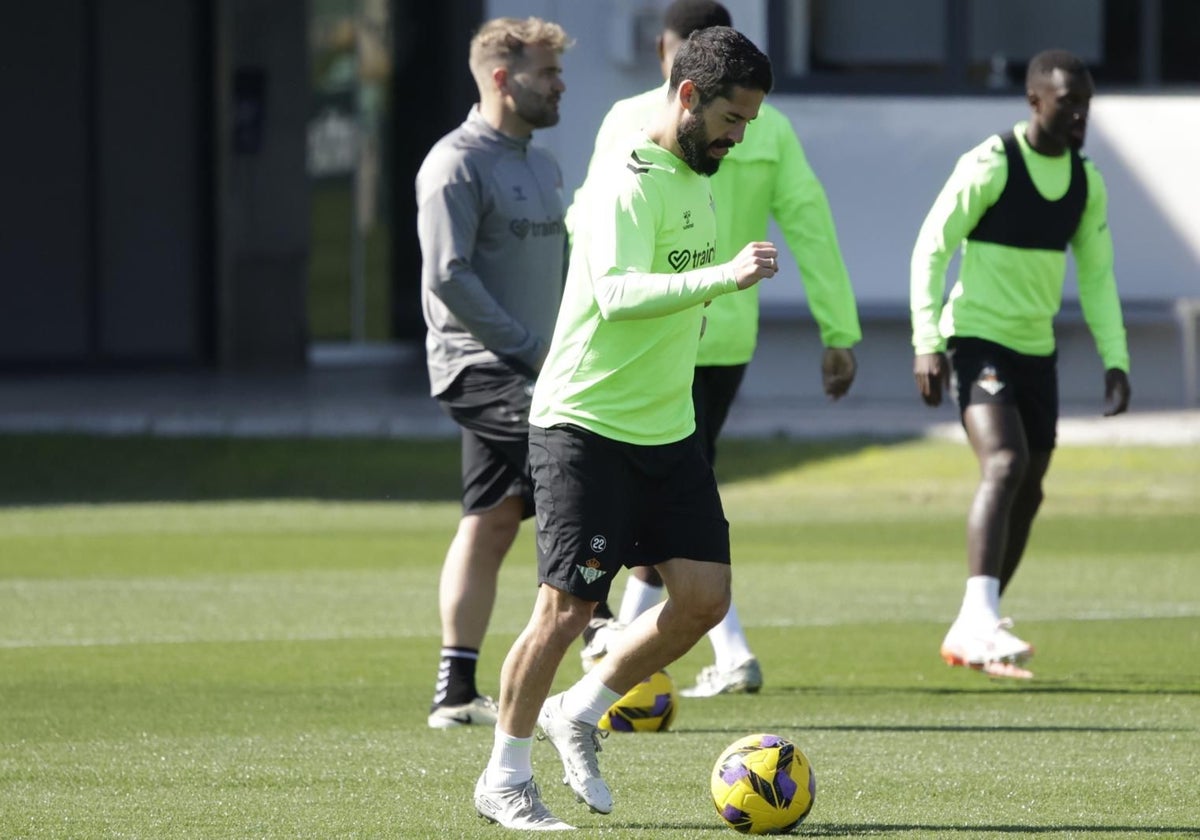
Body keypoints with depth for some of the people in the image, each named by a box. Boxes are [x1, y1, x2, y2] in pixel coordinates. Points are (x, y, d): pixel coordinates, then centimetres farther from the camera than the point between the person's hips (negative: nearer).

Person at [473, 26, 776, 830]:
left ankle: (580, 713, 20)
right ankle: (506, 777, 8)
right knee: (568, 606, -7)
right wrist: (722, 276, -45)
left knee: (705, 593, 0)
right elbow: (617, 294, -34)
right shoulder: (634, 183, -18)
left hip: (667, 429, 8)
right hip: (585, 426, -8)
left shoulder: (696, 176, 11)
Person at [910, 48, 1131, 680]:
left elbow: (1096, 275, 15)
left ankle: (969, 635, 18)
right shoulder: (989, 166, -12)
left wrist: (1115, 360, 5)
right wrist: (927, 343, -17)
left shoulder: (1087, 183, 8)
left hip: (1037, 349, 7)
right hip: (978, 337, -7)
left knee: (1026, 495, 8)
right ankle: (980, 617, -32)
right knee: (1004, 466, -25)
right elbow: (931, 248, -11)